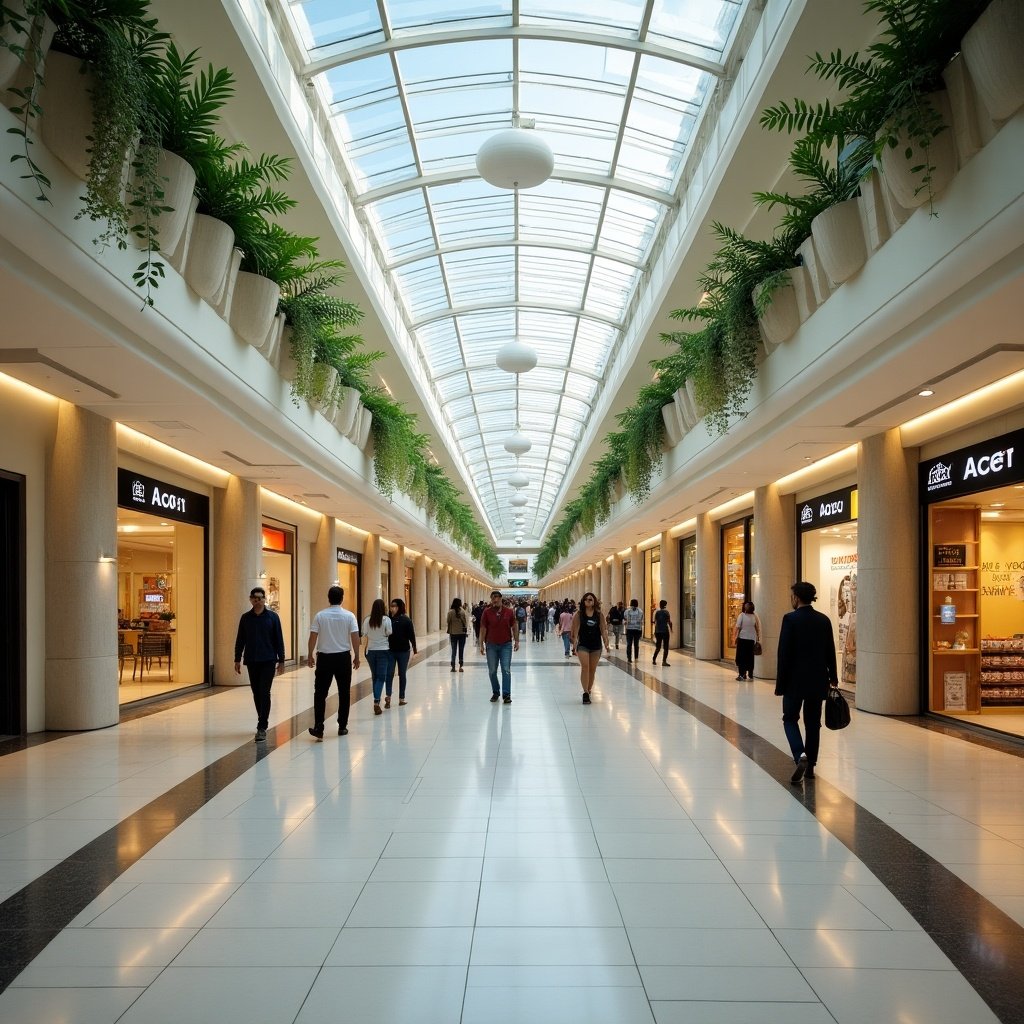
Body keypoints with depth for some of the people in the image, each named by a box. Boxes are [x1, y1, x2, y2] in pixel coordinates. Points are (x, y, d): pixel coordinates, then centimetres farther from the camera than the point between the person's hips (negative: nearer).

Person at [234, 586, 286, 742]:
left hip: (268, 661, -3)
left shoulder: (272, 616, -2)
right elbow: (240, 640, 9)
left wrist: (281, 660, -3)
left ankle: (262, 728, -8)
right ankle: (263, 722, 26)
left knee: (264, 693, -8)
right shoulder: (246, 618, 4)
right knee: (256, 693, 11)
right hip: (251, 661, 3)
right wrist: (237, 660, 6)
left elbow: (279, 640, -1)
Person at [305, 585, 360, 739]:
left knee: (320, 693, 3)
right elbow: (355, 638, -6)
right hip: (343, 657, 0)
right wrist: (356, 657, 4)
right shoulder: (349, 616, -4)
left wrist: (310, 655, 8)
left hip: (324, 657, 0)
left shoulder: (320, 616, -3)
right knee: (344, 693, 11)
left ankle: (318, 727, -6)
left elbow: (313, 637, -4)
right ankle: (342, 727, 16)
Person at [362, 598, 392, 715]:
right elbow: (389, 633, -6)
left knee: (375, 676, 14)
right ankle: (376, 701, -18)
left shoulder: (367, 620, -2)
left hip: (371, 650, 3)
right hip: (383, 650, -3)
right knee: (381, 676, -2)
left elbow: (364, 635, 4)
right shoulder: (386, 619, -10)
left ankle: (377, 701, 21)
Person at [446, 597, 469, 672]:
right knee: (461, 650, 7)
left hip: (453, 634, 0)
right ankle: (460, 666, 4)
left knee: (454, 650, 9)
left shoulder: (450, 612, -7)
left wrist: (448, 631, 10)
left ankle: (453, 667, 6)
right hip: (462, 633, 0)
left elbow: (448, 622, -2)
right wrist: (466, 632, 6)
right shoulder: (463, 612, -7)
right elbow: (465, 623, -3)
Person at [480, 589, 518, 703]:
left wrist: (516, 641, -1)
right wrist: (481, 644, -3)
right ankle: (495, 693, 23)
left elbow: (514, 627, 5)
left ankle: (507, 694, -3)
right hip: (491, 645, 1)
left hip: (506, 645, -1)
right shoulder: (487, 612, -2)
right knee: (492, 671, 7)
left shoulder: (509, 612, -1)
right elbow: (483, 629, 0)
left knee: (506, 670, -6)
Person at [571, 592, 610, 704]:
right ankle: (585, 692, -16)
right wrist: (575, 640, -15)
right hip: (583, 645, -2)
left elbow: (603, 630, 1)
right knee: (585, 667, -16)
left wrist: (606, 644, -4)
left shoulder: (599, 615, 2)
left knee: (592, 670, 10)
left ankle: (589, 691, 25)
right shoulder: (579, 614, -2)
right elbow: (575, 629, -4)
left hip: (596, 645, 2)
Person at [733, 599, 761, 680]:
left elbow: (737, 627, -10)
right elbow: (758, 629, 1)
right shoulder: (755, 616, 1)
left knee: (741, 657, 3)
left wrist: (734, 638, -5)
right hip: (752, 639, 3)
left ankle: (742, 674, -2)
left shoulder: (741, 615, -8)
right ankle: (750, 674, 17)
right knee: (750, 657, 13)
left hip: (742, 639, -3)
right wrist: (758, 639, 8)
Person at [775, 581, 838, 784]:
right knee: (813, 722, 13)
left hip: (795, 680, -4)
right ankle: (810, 766, 18)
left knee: (790, 719, 8)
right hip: (818, 680, 5)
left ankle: (800, 755, -14)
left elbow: (784, 654, -13)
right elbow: (830, 652, 7)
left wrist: (780, 683, -6)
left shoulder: (790, 619, -12)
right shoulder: (824, 620, 2)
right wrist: (832, 677, 18)